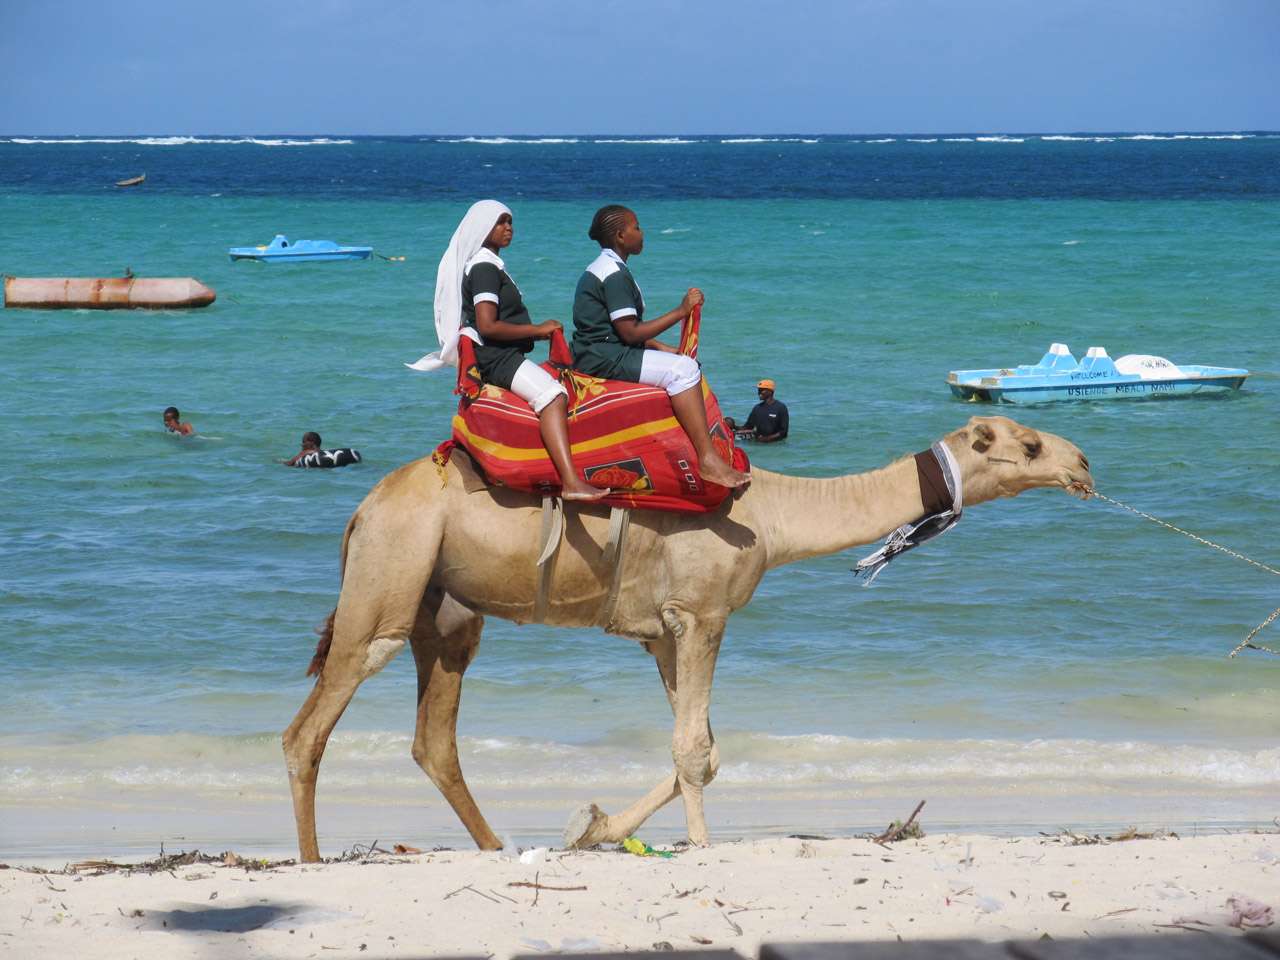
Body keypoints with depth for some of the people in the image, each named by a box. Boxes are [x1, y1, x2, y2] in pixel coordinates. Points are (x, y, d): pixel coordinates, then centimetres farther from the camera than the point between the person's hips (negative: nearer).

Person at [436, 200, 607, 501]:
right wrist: (537, 329, -13)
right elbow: (488, 326, -21)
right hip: (495, 359, -11)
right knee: (552, 394, -29)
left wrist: (539, 330, 14)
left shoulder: (491, 266, 21)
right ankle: (571, 482, -43)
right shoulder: (484, 268, -12)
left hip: (503, 357, 11)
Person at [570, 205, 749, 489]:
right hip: (604, 358, -11)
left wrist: (661, 348, 8)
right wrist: (680, 311, -16)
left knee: (687, 366, 16)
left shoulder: (605, 268, 18)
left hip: (603, 353, 11)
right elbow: (630, 333, -21)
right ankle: (707, 460, -27)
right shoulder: (614, 274, -16)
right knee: (682, 369, -22)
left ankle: (716, 444, 11)